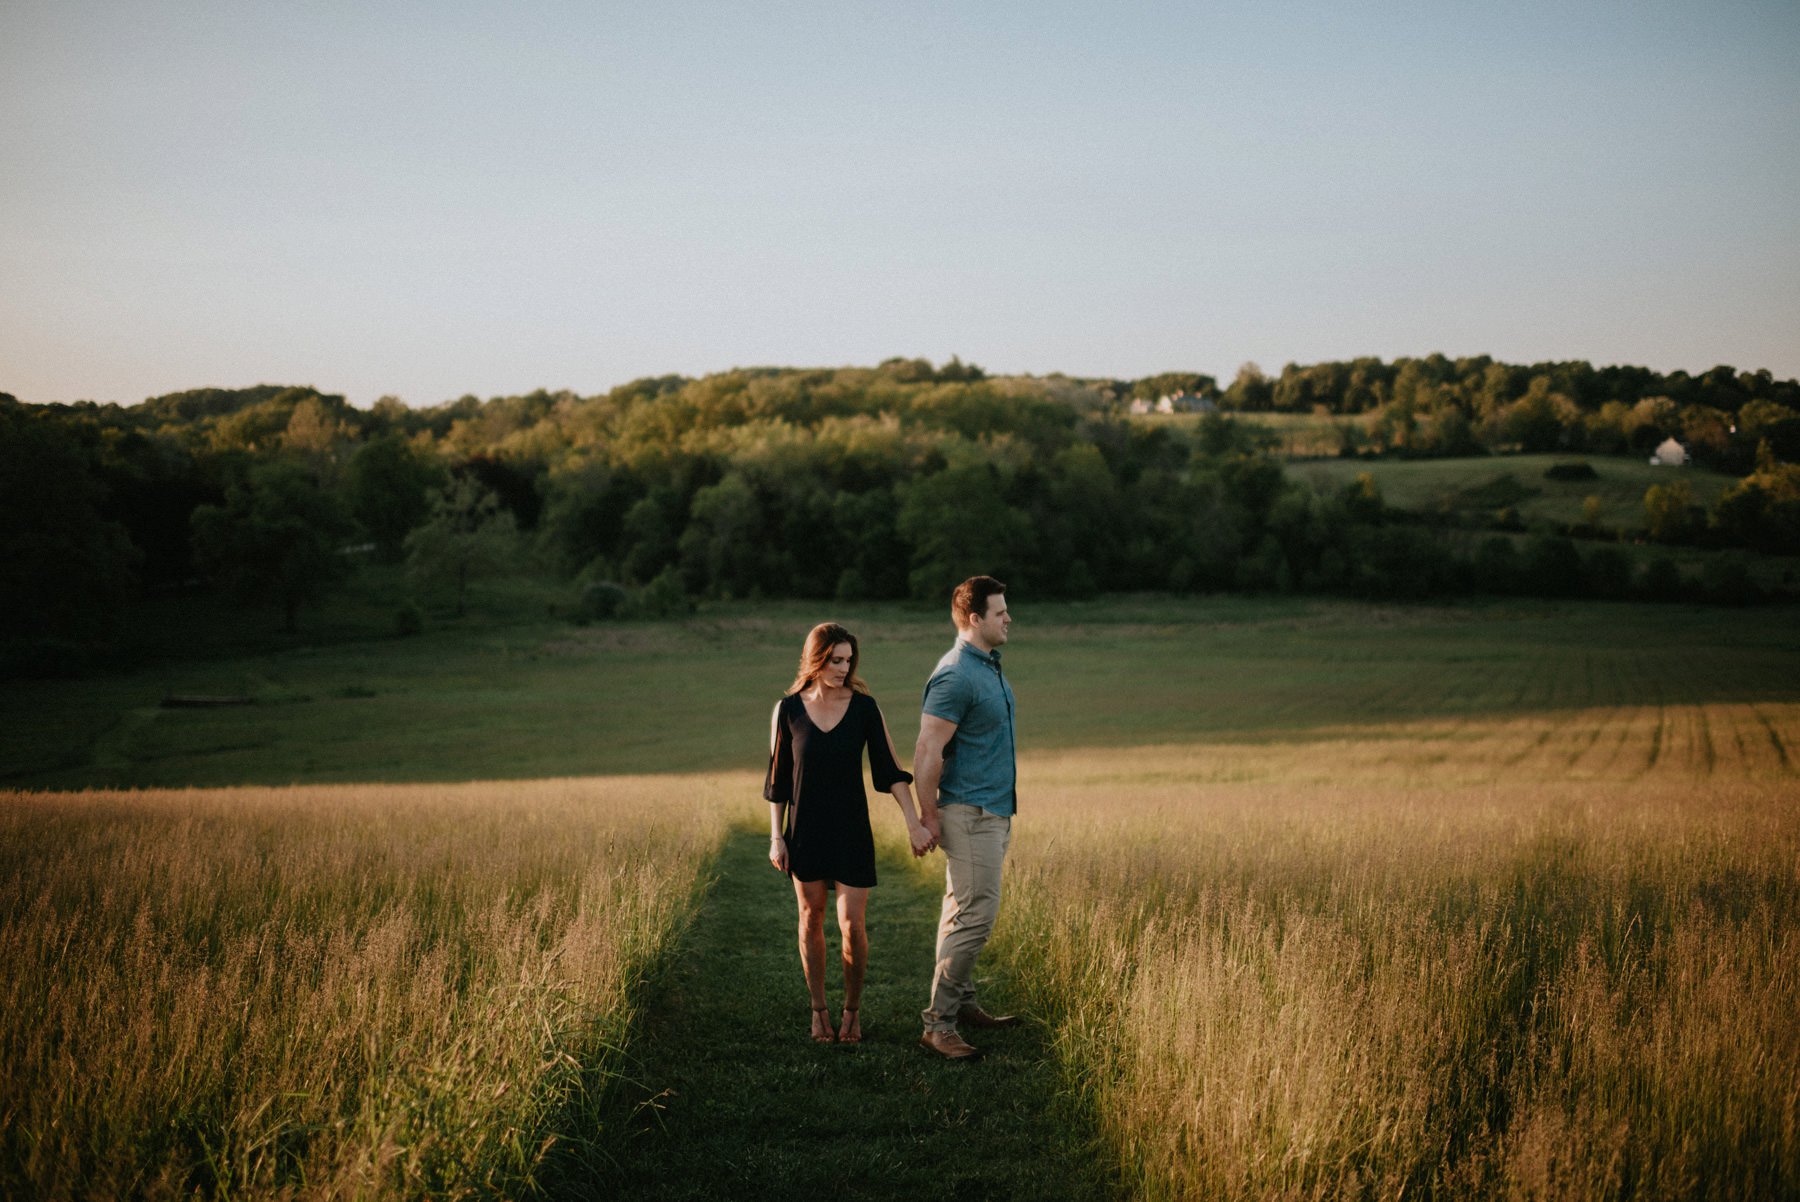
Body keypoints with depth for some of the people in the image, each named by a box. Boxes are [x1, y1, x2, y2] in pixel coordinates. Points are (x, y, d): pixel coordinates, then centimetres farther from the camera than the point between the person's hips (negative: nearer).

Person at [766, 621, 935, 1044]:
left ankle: (853, 1011, 17)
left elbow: (889, 769, -7)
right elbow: (778, 779, 3)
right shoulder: (788, 709, -4)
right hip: (805, 830, 1)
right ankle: (819, 1010, 23)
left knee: (852, 925, -4)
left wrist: (913, 823, -16)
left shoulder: (864, 707, -5)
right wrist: (776, 837, 0)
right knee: (812, 920, 8)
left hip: (851, 830, -1)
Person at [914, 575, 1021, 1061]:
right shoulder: (956, 675, -19)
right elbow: (927, 752, -21)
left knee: (964, 910, 16)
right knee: (975, 914, -12)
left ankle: (962, 1004, 24)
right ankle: (938, 1024, -10)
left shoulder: (989, 666, 13)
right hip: (970, 813, -10)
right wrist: (928, 815, -17)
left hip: (995, 811, 10)